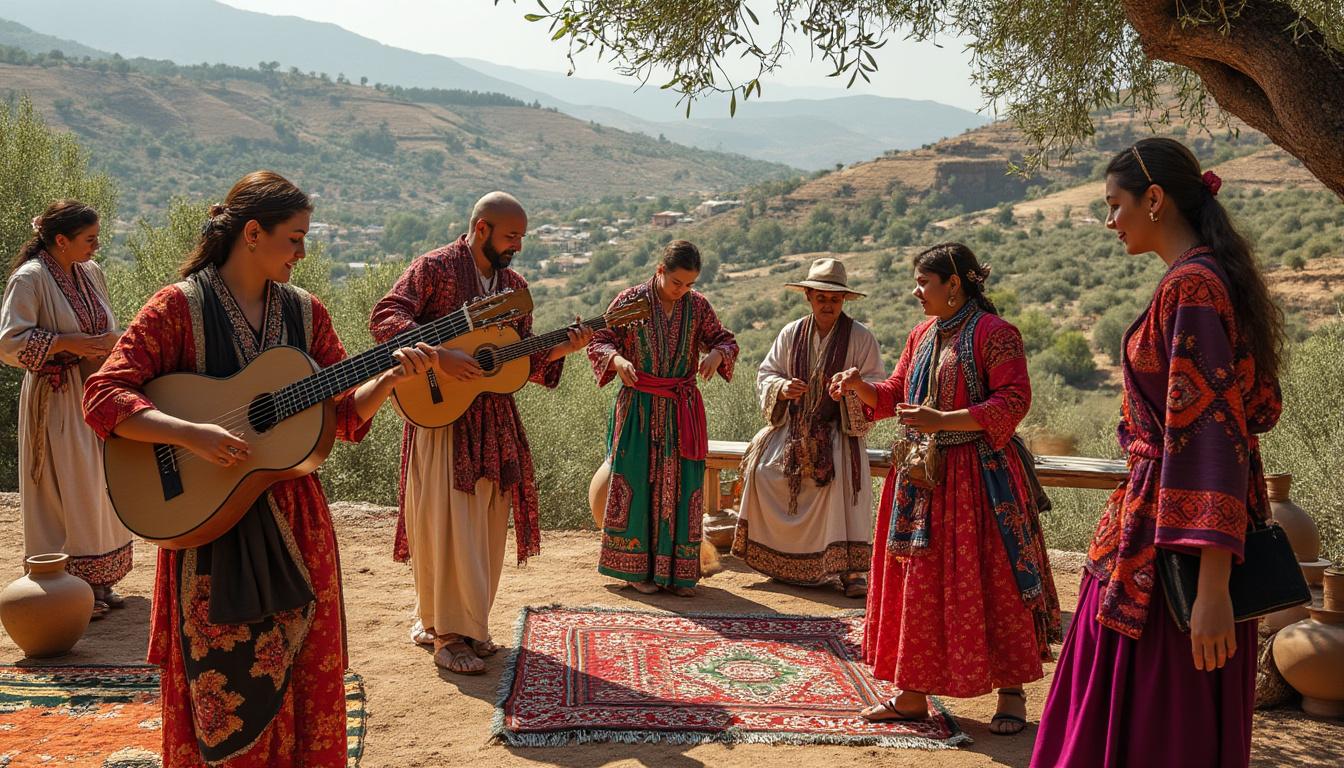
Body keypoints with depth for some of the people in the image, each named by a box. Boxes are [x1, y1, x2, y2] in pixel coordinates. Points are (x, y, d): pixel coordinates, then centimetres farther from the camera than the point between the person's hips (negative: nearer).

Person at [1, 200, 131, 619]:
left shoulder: (91, 272, 10)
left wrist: (109, 343, 5)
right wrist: (67, 343, -21)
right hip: (57, 399, -7)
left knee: (99, 489, 11)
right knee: (66, 493, -3)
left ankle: (96, 582, 22)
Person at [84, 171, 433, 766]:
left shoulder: (304, 311, 7)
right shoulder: (180, 306, -7)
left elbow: (346, 414, 6)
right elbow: (102, 398, -14)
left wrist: (392, 376, -11)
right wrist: (190, 434, -26)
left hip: (295, 521, 4)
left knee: (302, 676, 10)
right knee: (224, 686, 6)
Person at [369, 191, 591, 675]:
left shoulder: (515, 285, 14)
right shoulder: (435, 268, -6)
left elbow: (523, 360, 16)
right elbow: (384, 317, -18)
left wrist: (560, 349, -2)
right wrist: (438, 355, -29)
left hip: (496, 421, 7)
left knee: (486, 528, 10)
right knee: (449, 524, -4)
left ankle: (467, 623, 25)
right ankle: (447, 634, 6)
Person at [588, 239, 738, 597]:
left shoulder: (698, 305, 4)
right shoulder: (631, 300, -4)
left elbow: (725, 340, 10)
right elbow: (598, 343, -2)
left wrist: (717, 354, -14)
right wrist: (617, 359, -24)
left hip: (683, 410, 3)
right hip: (639, 408, -3)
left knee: (682, 486, 3)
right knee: (637, 484, 0)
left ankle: (677, 571, 13)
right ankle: (635, 568, 11)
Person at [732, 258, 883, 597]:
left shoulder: (860, 337, -2)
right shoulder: (791, 334, 7)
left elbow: (879, 385, -4)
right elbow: (765, 374, 9)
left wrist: (852, 386, -26)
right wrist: (782, 388, -15)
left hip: (839, 429, -3)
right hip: (792, 427, 3)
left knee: (845, 479, -27)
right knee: (762, 467, -15)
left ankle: (850, 567, -21)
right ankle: (772, 556, 5)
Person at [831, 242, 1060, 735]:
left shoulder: (993, 333, -10)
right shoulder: (922, 336, 14)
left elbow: (1014, 401, -17)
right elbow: (893, 397, 17)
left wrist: (943, 420, -24)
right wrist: (859, 386, -2)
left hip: (978, 477, -7)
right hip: (922, 476, 7)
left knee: (988, 584, 0)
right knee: (918, 584, 9)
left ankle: (1012, 693, 16)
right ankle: (912, 694, 18)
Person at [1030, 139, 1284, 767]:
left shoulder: (1189, 286, -18)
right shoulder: (1217, 277, 12)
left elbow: (1212, 430, -24)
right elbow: (1258, 408, 17)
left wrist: (1213, 586, -26)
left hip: (1168, 528, -10)